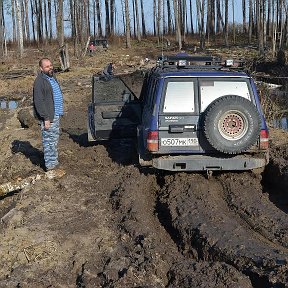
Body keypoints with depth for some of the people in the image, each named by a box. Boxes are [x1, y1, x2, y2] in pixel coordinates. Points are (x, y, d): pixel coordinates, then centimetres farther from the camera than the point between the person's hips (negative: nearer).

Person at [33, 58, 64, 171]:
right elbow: (39, 102, -21)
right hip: (48, 117, -9)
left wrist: (59, 113, 21)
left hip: (56, 115, 10)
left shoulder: (52, 78, 12)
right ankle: (50, 164, 3)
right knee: (49, 140, -4)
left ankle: (54, 161, 30)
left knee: (55, 139, 18)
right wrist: (46, 118, -23)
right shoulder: (39, 81, -17)